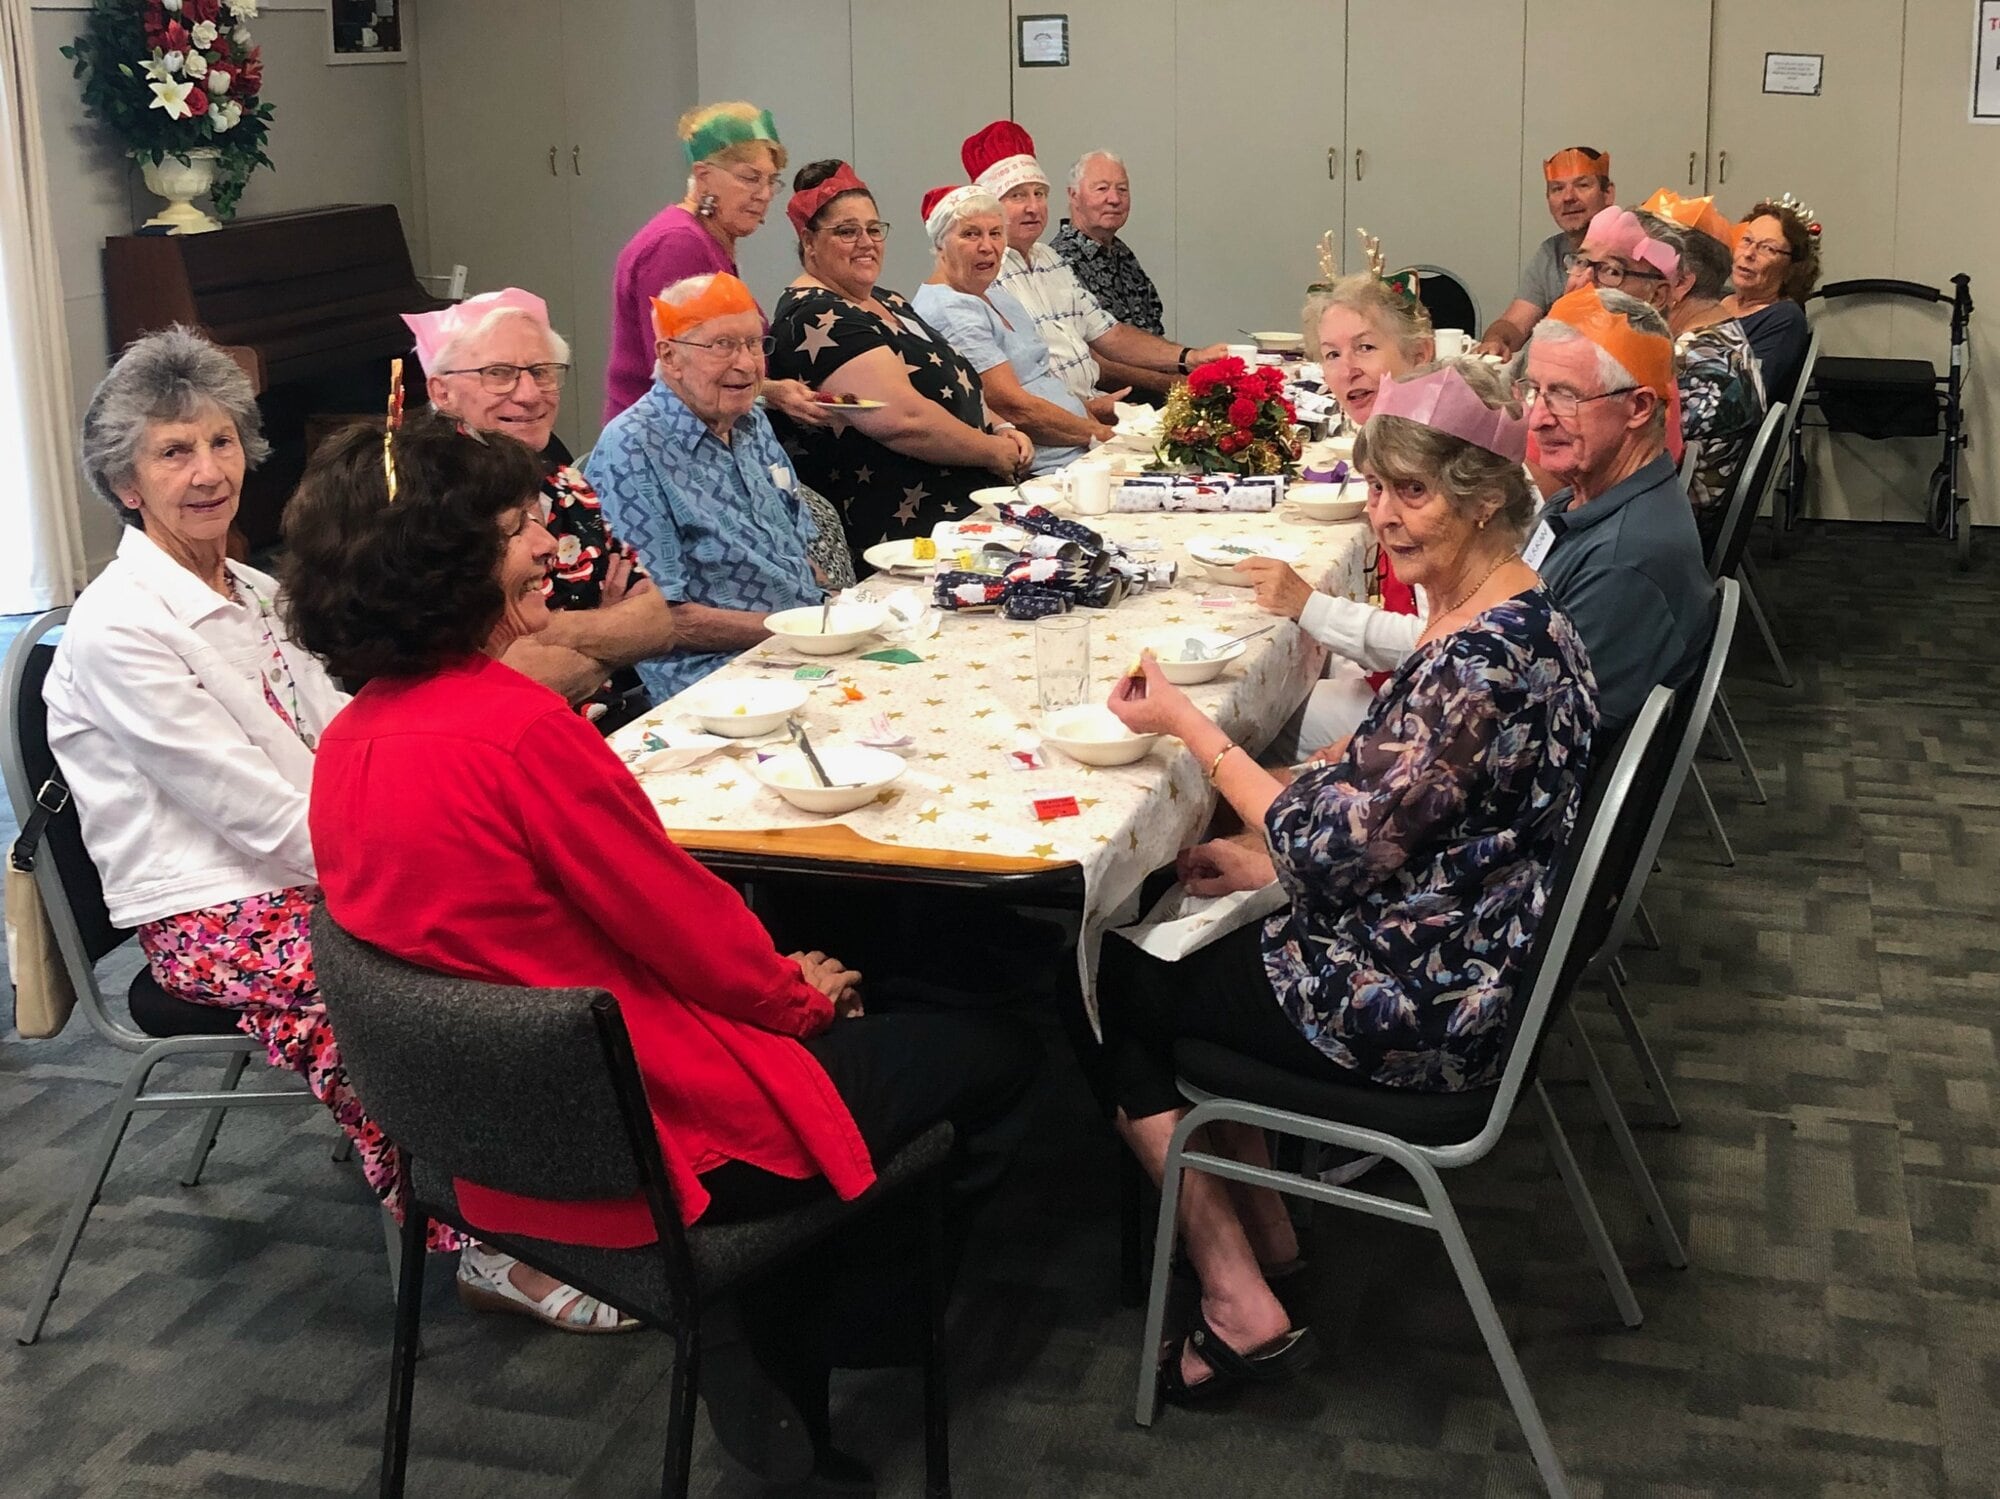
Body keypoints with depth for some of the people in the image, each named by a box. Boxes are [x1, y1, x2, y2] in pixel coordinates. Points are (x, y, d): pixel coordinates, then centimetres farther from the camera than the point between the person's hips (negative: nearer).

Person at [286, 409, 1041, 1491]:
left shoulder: (348, 742, 0)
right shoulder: (515, 728, -28)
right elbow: (692, 933, -18)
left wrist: (781, 983, 8)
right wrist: (801, 993, 3)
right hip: (652, 1147, -9)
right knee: (992, 1054, 11)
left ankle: (785, 1394, 25)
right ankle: (806, 1349, 25)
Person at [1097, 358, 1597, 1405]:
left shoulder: (1484, 660, -29)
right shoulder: (1509, 620, 3)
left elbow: (1335, 852, -23)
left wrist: (1188, 725, -14)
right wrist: (1270, 860, 6)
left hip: (1410, 1012, -10)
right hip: (1450, 969, 10)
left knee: (1099, 984, 7)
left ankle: (1242, 1308, 13)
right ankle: (1263, 1232, 27)